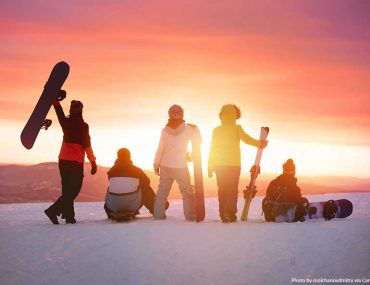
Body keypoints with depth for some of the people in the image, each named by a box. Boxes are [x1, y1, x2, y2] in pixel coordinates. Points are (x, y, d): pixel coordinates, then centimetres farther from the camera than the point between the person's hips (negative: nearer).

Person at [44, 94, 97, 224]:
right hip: (76, 162, -6)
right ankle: (54, 210, -16)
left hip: (63, 160, 6)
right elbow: (87, 145, -12)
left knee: (67, 189, 14)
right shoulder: (83, 126, -11)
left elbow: (58, 108, 19)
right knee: (74, 189, -2)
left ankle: (69, 216, 12)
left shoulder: (66, 122, 4)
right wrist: (93, 163, -8)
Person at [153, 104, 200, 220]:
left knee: (162, 191, 11)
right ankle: (190, 216, 3)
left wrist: (156, 164, 7)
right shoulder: (187, 129, -6)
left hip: (165, 166, 2)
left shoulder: (165, 130, -2)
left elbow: (160, 149, -1)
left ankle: (159, 215, 9)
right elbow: (197, 141, 6)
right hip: (181, 167, -2)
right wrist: (195, 129, 20)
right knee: (187, 192, 7)